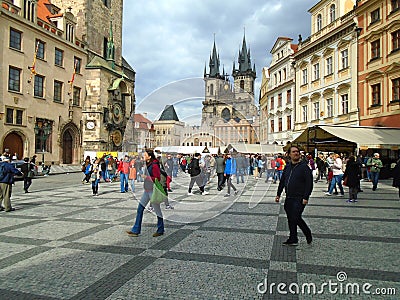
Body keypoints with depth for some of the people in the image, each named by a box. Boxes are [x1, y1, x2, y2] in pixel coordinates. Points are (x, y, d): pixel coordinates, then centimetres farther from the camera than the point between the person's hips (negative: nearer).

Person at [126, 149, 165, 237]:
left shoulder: (154, 165, -18)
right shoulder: (147, 164, 9)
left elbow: (157, 179, -19)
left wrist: (146, 177, -17)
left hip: (153, 190, -9)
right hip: (147, 190, 9)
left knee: (157, 210, 5)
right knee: (140, 208, 7)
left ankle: (160, 230, 20)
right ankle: (136, 230, 14)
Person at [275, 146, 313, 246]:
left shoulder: (304, 167, -7)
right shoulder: (287, 167, 12)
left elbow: (309, 184, -11)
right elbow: (282, 181, 19)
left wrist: (306, 198, -17)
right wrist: (278, 194, 17)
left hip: (299, 198, -6)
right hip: (289, 198, 7)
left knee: (295, 218, -11)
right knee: (291, 219, 11)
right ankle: (293, 239, 21)